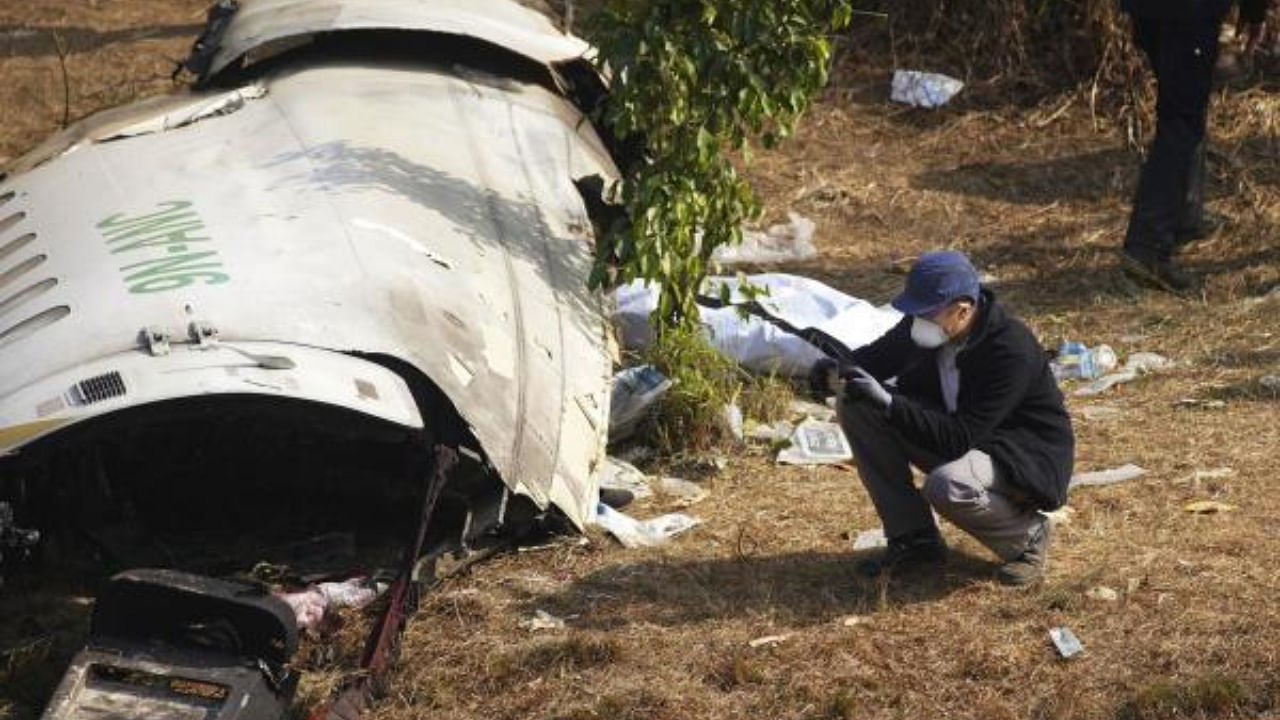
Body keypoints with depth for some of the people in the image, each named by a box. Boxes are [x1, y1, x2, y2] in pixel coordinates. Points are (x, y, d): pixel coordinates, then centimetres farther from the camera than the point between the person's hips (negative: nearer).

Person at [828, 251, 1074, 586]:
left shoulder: (1011, 351, -31)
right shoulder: (923, 327, -10)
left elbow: (958, 438, -34)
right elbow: (879, 355, 9)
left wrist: (889, 403, -40)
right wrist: (841, 369, -15)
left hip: (1025, 456, -8)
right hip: (953, 433, 8)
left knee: (947, 486, -39)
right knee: (857, 406, -8)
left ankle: (1027, 534, -5)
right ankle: (912, 539, -1)